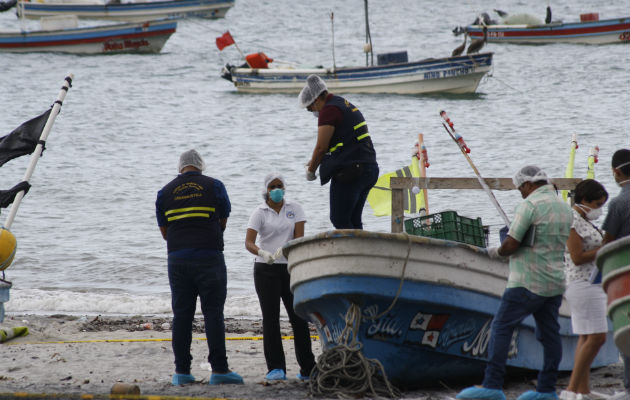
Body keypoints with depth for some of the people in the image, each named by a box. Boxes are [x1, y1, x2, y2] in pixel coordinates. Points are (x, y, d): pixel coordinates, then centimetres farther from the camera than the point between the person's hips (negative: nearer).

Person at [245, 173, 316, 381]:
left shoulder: (295, 209, 6)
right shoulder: (260, 213, -1)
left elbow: (299, 237, -4)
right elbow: (249, 242, -12)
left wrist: (283, 250, -24)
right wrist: (262, 253, -33)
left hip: (290, 268, 2)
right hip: (266, 270, -2)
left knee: (299, 317, 0)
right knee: (271, 318, -6)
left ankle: (307, 369, 6)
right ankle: (275, 369, -6)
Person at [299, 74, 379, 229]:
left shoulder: (329, 110, -9)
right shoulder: (347, 106, 21)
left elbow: (321, 147, -12)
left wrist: (311, 170, 3)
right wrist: (315, 161, 21)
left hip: (349, 171, -10)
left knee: (339, 220, -5)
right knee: (353, 221, 12)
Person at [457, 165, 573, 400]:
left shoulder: (530, 205, -12)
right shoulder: (565, 209, 13)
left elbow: (511, 245, -16)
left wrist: (497, 252, 5)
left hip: (528, 282, -8)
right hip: (555, 283, 8)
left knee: (501, 328, -6)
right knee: (549, 334, 9)